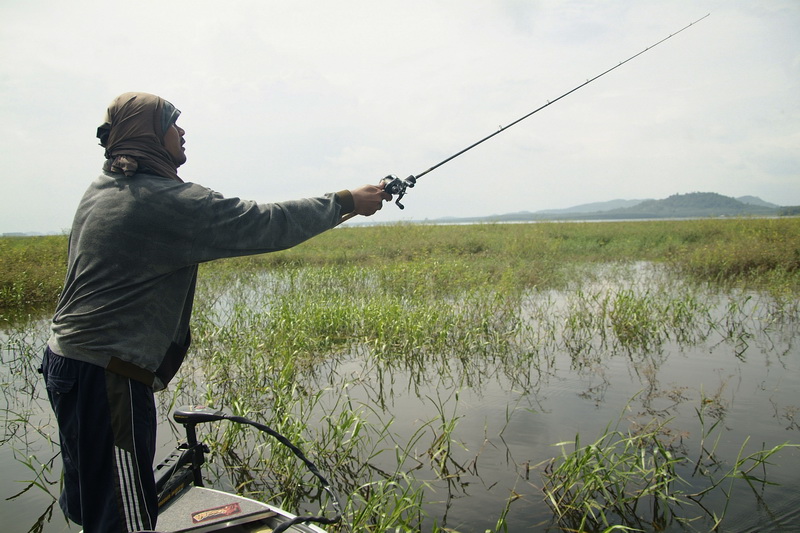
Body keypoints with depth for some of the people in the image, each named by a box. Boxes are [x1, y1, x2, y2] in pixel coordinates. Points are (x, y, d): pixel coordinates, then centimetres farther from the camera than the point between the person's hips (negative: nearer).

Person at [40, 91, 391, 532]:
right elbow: (266, 225, -19)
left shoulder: (102, 191, 10)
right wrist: (346, 202, -8)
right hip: (105, 375, -10)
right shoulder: (168, 202, -19)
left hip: (67, 360, 10)